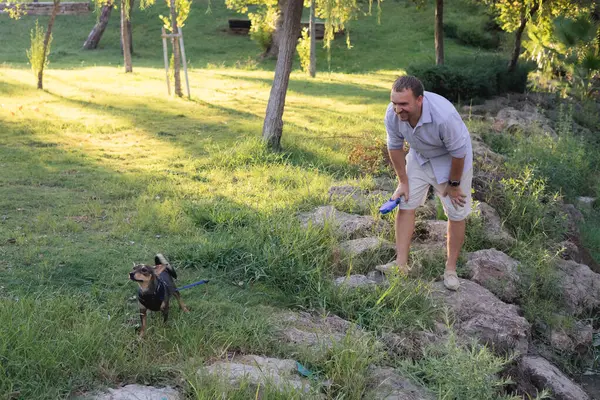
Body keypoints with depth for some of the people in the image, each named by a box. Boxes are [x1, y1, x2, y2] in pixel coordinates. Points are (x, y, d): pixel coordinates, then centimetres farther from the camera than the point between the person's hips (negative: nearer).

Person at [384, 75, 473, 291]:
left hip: (451, 160, -4)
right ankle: (401, 264, 2)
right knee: (405, 204, -2)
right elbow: (395, 146, -8)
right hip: (419, 156, 4)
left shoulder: (444, 116, -41)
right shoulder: (392, 114, -26)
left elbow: (458, 152, -27)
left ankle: (451, 268, 15)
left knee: (457, 214, 1)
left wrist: (453, 184, -14)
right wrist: (403, 181, -3)